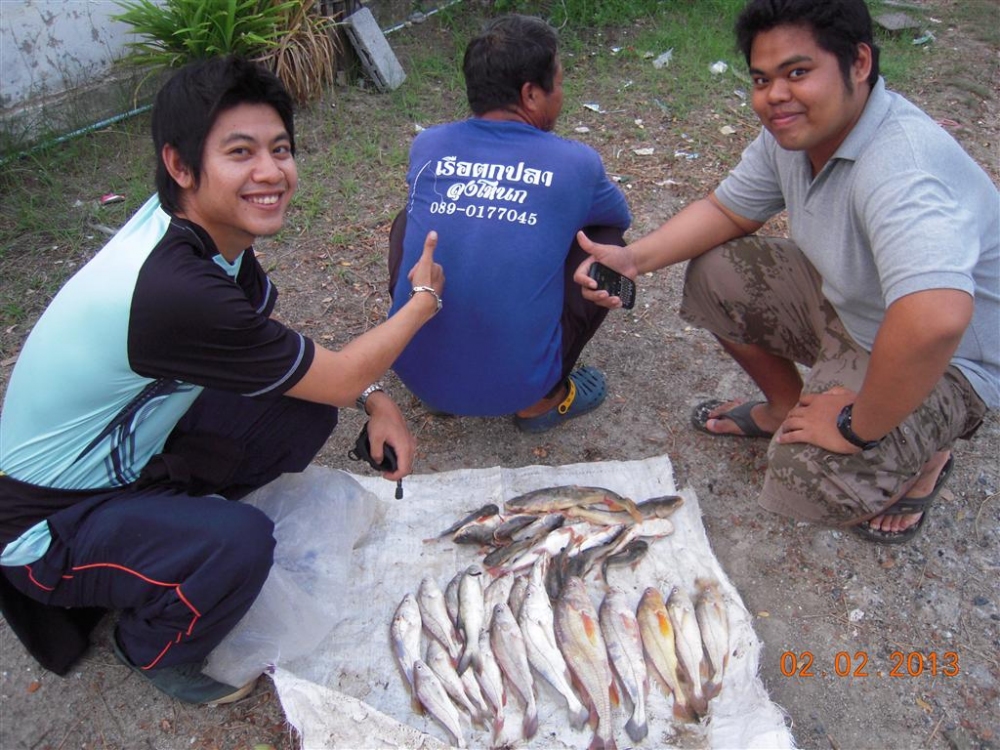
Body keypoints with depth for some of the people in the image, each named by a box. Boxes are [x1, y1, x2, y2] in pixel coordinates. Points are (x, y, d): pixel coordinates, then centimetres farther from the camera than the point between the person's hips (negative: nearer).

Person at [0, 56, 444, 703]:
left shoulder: (209, 231, -11)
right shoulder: (174, 291, -36)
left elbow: (272, 341, 6)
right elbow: (341, 378, -23)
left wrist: (374, 397, -8)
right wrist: (425, 300, -8)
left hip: (126, 448, 8)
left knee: (306, 413, -3)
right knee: (239, 542, -33)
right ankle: (152, 650, 1)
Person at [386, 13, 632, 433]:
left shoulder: (427, 146, 2)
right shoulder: (575, 164, -5)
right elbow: (621, 218, 18)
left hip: (415, 375, 3)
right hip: (516, 386, -3)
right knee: (608, 241, 13)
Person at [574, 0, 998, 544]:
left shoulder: (901, 168, -37)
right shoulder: (793, 132, -9)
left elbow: (935, 320, -51)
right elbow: (728, 211, 5)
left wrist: (857, 428, -35)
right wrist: (634, 258, -12)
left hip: (944, 363, -8)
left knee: (806, 484, -27)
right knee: (712, 273, 1)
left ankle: (924, 457, 7)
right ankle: (786, 406, 22)